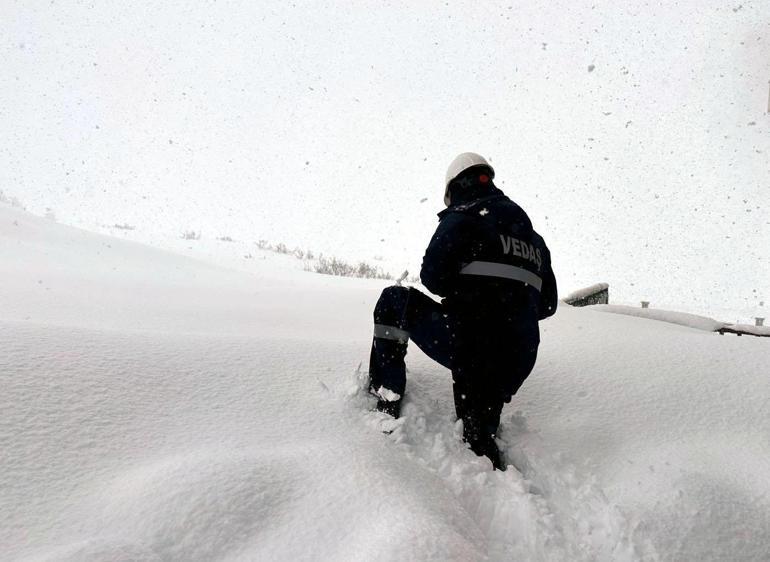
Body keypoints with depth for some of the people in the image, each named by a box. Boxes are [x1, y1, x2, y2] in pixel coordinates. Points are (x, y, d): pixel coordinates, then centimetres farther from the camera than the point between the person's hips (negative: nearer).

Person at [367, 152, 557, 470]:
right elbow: (547, 303, 20)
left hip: (467, 345, -6)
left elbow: (433, 277, -12)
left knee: (395, 301, 14)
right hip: (517, 362, 6)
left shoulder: (462, 217, 0)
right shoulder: (532, 235, 20)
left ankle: (386, 401, 13)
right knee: (479, 436, 23)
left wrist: (464, 290, 10)